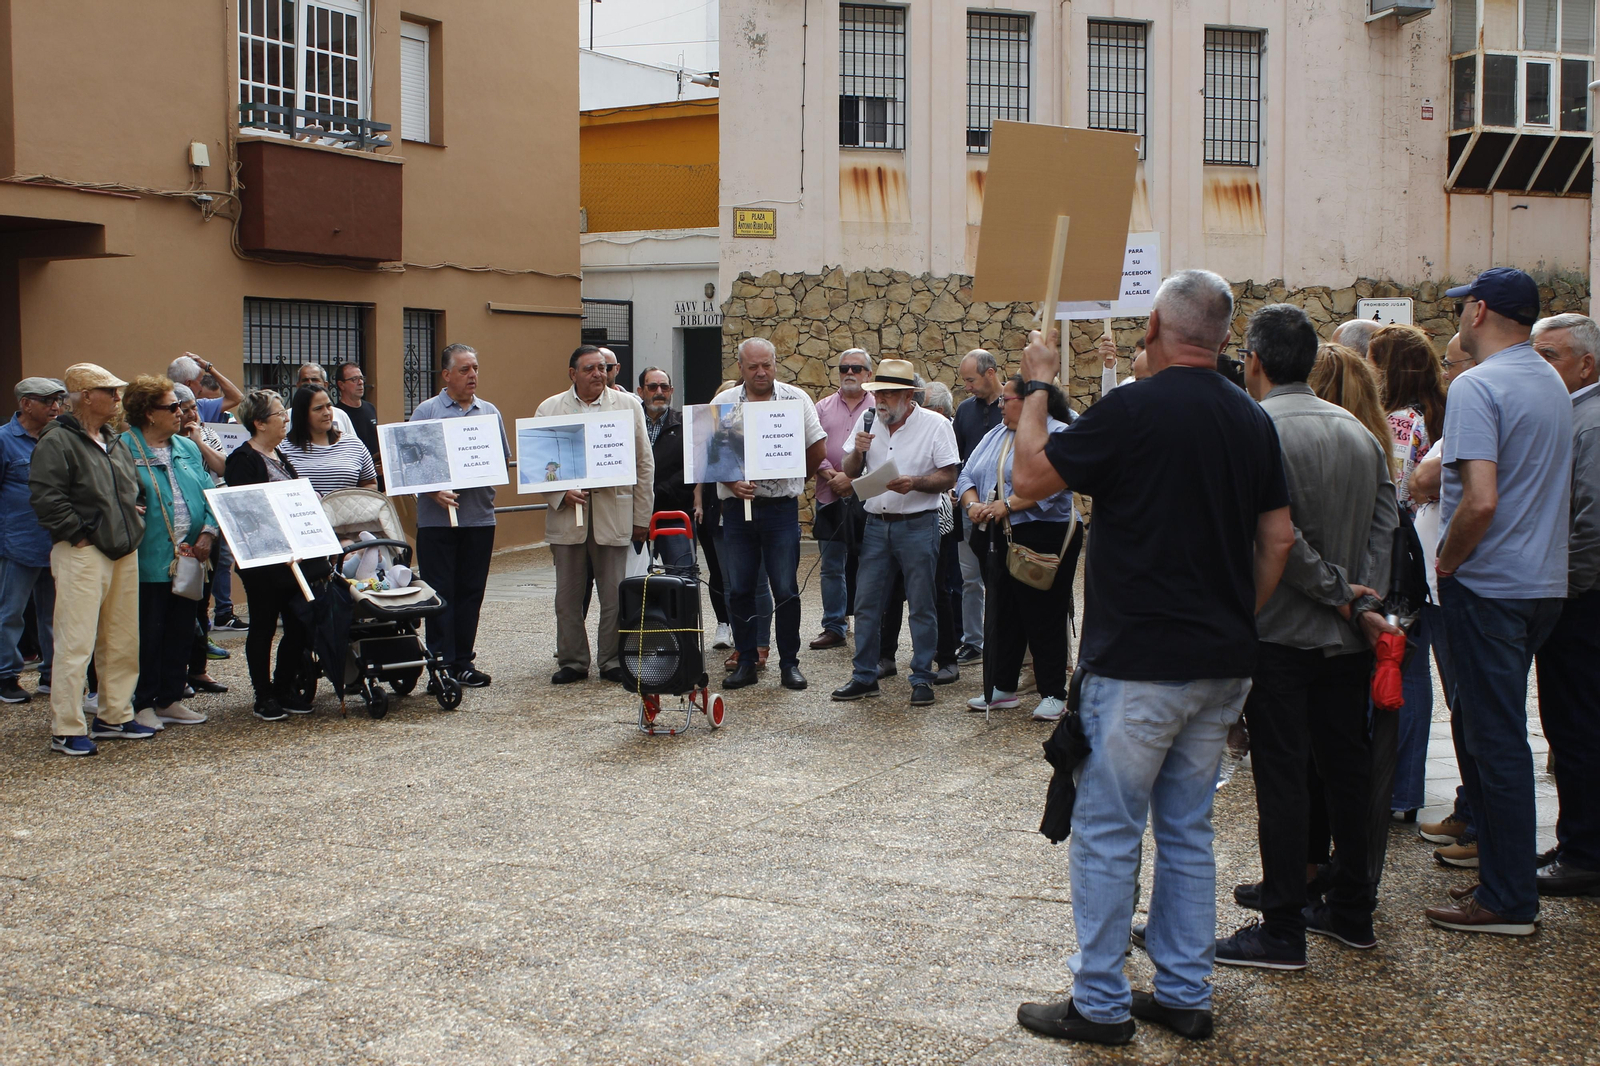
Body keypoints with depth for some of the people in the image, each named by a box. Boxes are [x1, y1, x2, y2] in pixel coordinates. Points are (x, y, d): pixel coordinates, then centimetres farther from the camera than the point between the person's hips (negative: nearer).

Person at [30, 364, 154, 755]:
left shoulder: (115, 442, 18)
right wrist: (78, 533, -15)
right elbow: (46, 498, -17)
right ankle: (66, 729, -1)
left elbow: (134, 488, 30)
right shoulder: (57, 441, -9)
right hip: (82, 556, -8)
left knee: (122, 641, 12)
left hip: (124, 553, 8)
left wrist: (134, 516, 13)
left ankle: (115, 716, 23)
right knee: (76, 643, -7)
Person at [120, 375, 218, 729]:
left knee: (181, 631, 12)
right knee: (147, 634, 1)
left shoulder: (188, 448, 12)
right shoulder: (124, 449, -7)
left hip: (187, 561, 6)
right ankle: (142, 704, 12)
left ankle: (170, 699, 23)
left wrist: (208, 531, -2)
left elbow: (208, 494, 10)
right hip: (148, 563, -6)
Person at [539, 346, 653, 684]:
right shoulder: (549, 409, 7)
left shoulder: (628, 407, 7)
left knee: (615, 594, 2)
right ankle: (572, 661, 16)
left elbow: (644, 464, 7)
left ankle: (612, 660, 13)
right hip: (567, 514, 1)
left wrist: (641, 516, 4)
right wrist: (561, 494, -11)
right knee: (568, 595, 6)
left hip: (613, 513, 0)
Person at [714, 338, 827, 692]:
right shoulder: (722, 404, 5)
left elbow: (817, 451, 6)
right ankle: (746, 662, 16)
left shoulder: (796, 399, 1)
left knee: (786, 590, -1)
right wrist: (732, 482, -11)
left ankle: (789, 663, 10)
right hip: (736, 509, 2)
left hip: (781, 508, -2)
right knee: (739, 590, 6)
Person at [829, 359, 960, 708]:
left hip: (918, 525, -4)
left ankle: (922, 678, 10)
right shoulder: (867, 421, 9)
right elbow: (849, 471, 13)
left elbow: (948, 477, -7)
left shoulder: (935, 425, -4)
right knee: (866, 603, 5)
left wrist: (915, 483, -24)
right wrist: (858, 451, -8)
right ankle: (864, 677, 14)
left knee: (921, 606, 1)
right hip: (876, 524, 4)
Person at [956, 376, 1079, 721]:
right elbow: (967, 475, 12)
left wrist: (1007, 505, -26)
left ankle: (1053, 695, 6)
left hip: (1043, 539, -7)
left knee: (1044, 618, -3)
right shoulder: (995, 436, 18)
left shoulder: (1057, 435, -7)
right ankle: (1003, 687, 22)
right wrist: (973, 503, -8)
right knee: (1003, 614, 12)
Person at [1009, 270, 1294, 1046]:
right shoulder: (1252, 421, 7)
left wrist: (1037, 386, 5)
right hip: (1223, 663, 7)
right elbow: (1278, 537, 11)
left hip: (1139, 662, -7)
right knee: (1188, 831, 15)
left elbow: (1030, 476, -7)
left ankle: (1100, 1004, 10)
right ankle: (1185, 996, 22)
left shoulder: (1133, 410, -14)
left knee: (1107, 834, 3)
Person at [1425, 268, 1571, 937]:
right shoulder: (1553, 385, 11)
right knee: (1474, 715, 21)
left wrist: (1446, 563, -12)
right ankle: (1489, 834, 31)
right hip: (1545, 582, 8)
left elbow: (1480, 500, -27)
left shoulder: (1477, 387, -17)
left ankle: (1509, 900, 5)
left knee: (1496, 737, -2)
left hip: (1489, 586, -8)